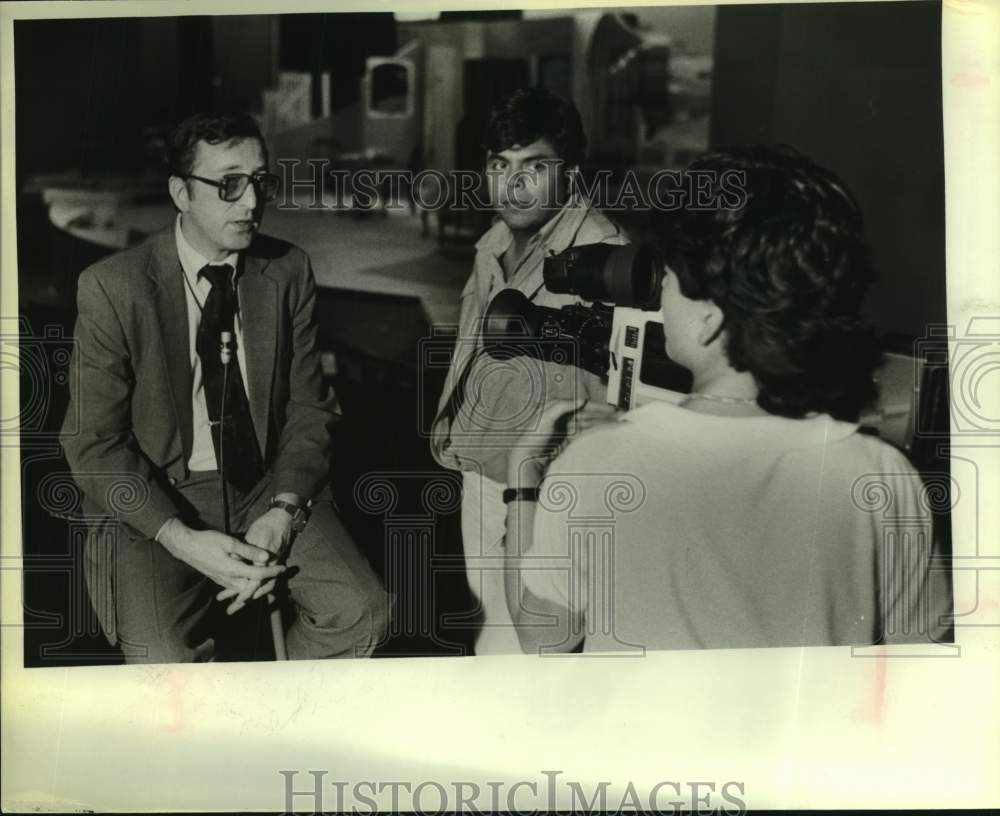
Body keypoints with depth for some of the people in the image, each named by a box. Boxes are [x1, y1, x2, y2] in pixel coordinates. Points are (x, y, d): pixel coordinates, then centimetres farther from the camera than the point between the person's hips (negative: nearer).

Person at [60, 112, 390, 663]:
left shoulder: (289, 272, 0)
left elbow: (309, 410, 5)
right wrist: (181, 537, -21)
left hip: (268, 489, 3)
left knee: (361, 613, -19)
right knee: (167, 660, -27)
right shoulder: (111, 288, -10)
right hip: (153, 503, -3)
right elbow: (92, 444, -8)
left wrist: (283, 513, -13)